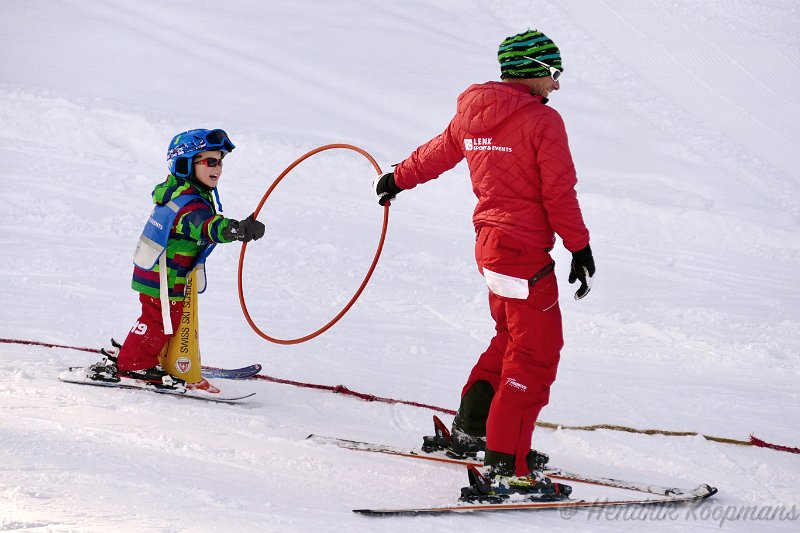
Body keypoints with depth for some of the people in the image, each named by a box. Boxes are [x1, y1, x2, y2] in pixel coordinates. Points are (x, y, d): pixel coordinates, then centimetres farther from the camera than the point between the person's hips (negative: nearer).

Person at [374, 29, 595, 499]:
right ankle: (506, 466, -11)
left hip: (490, 243, 8)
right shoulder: (543, 120, -14)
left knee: (513, 337, 25)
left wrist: (398, 179, 41)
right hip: (525, 250, -8)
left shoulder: (473, 114, 8)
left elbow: (437, 153, 24)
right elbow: (560, 193, -14)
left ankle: (470, 429, 33)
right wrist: (580, 248, -6)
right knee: (536, 355, -6)